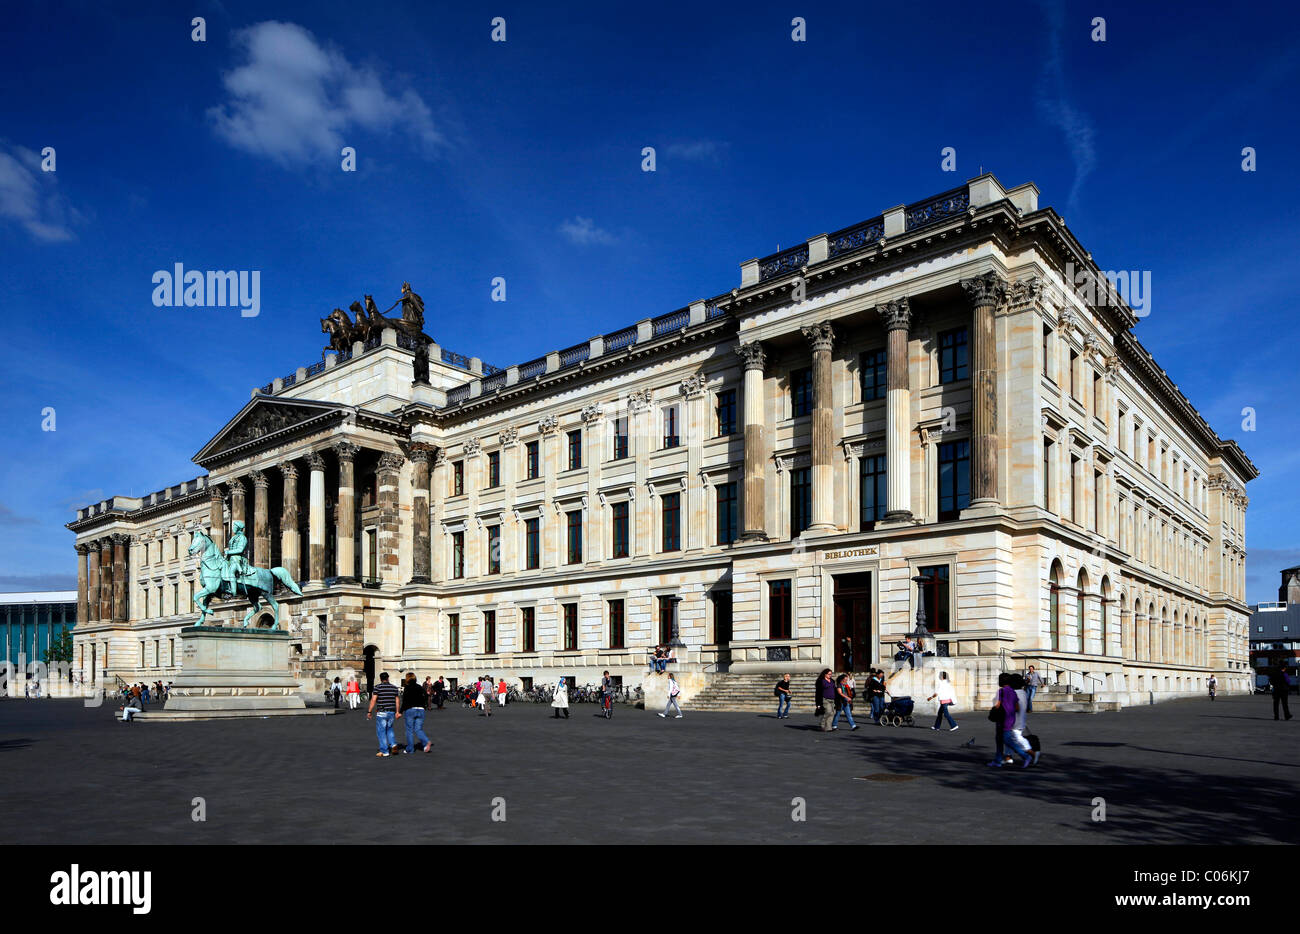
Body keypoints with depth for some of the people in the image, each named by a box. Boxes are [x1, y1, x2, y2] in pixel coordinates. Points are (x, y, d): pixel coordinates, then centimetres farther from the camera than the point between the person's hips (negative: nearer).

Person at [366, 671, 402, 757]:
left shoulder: (377, 687, -6)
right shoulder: (394, 687, 8)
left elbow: (373, 700, -12)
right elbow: (397, 700, 12)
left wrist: (369, 711, -6)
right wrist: (397, 712, 20)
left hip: (381, 712, -5)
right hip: (392, 712, 5)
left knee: (381, 731, 4)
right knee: (389, 729, 23)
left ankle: (384, 751, 4)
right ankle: (393, 744, 3)